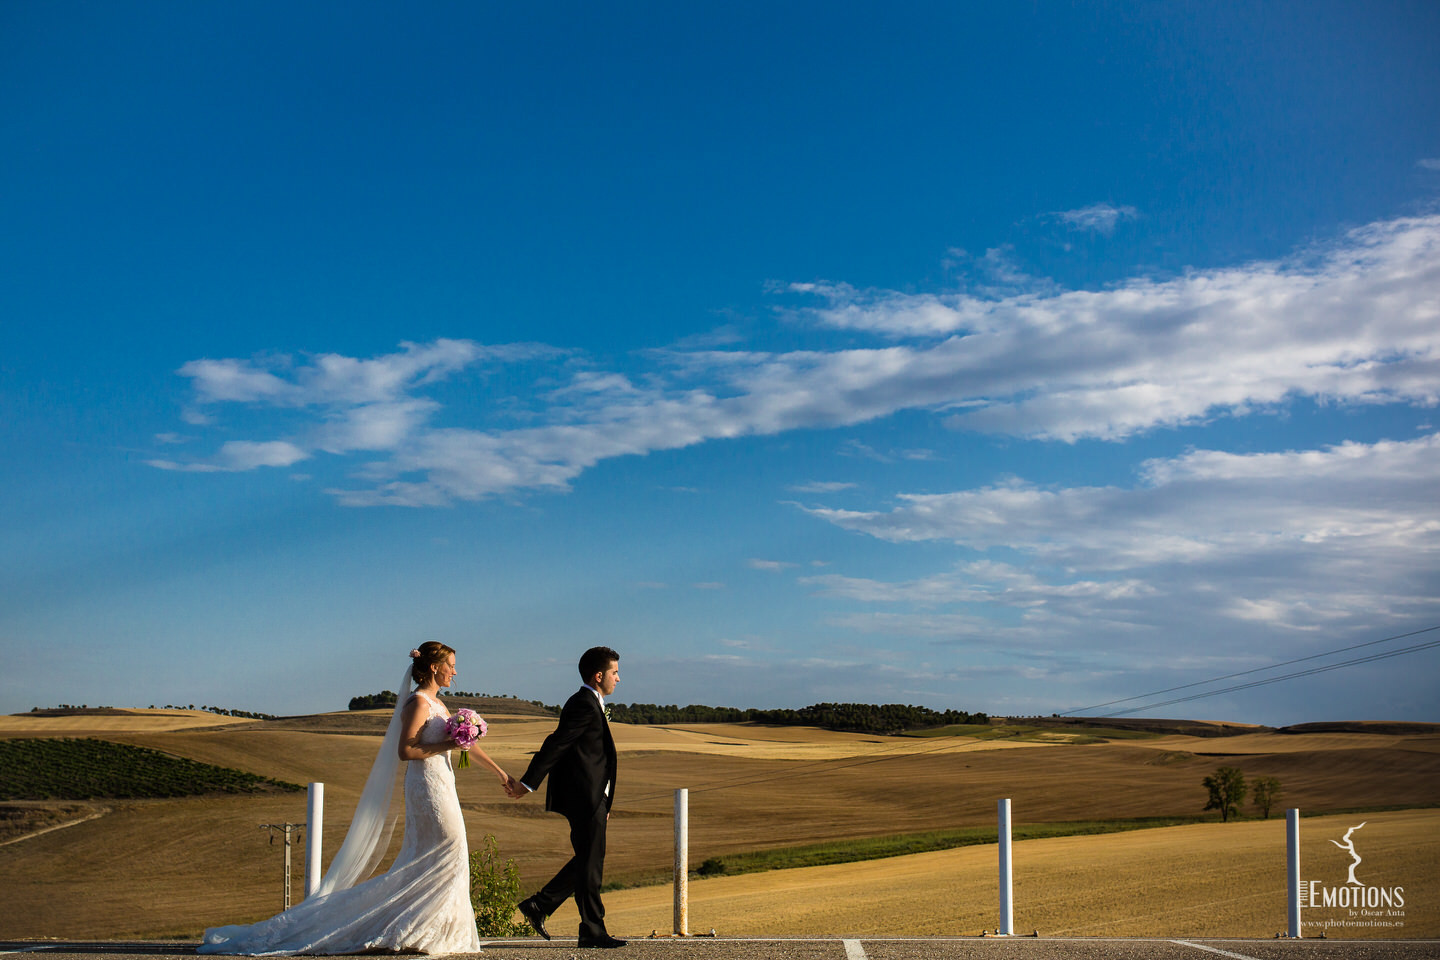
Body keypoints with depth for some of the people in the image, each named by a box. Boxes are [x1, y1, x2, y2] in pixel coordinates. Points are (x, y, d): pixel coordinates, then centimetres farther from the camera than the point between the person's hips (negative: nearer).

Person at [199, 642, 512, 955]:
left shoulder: (436, 703, 17)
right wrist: (447, 745, -20)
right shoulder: (418, 702, -12)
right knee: (447, 851, -10)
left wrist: (499, 771, 26)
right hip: (427, 786, -9)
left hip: (439, 786, 9)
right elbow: (405, 751, -21)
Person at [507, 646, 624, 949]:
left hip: (590, 798, 10)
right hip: (584, 797, -10)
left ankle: (538, 906, 18)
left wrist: (603, 801, 24)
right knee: (590, 864, -3)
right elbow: (556, 744, -19)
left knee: (588, 862, 14)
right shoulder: (584, 705, -14)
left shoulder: (590, 704, 19)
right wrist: (527, 783, -21)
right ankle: (592, 931, 4)